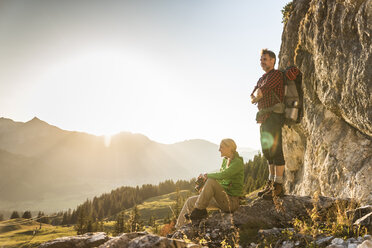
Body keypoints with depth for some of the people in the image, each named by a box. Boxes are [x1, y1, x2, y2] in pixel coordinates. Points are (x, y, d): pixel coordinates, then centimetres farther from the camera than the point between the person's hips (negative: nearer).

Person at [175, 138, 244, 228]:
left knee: (211, 181, -32)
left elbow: (222, 175, -33)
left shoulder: (238, 163, -17)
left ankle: (200, 209, -15)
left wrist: (208, 175, -14)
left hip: (232, 202, -9)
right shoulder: (225, 160, 10)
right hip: (222, 199, 9)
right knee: (190, 201, 2)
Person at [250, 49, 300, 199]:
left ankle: (278, 187, -7)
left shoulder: (276, 74, -6)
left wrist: (259, 94, 6)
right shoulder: (262, 79, 21)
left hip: (274, 116, -9)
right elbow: (252, 97, 13)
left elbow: (260, 92, -14)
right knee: (268, 152, 11)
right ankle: (270, 183, 18)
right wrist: (258, 95, -5)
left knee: (276, 150, -10)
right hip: (263, 119, 9)